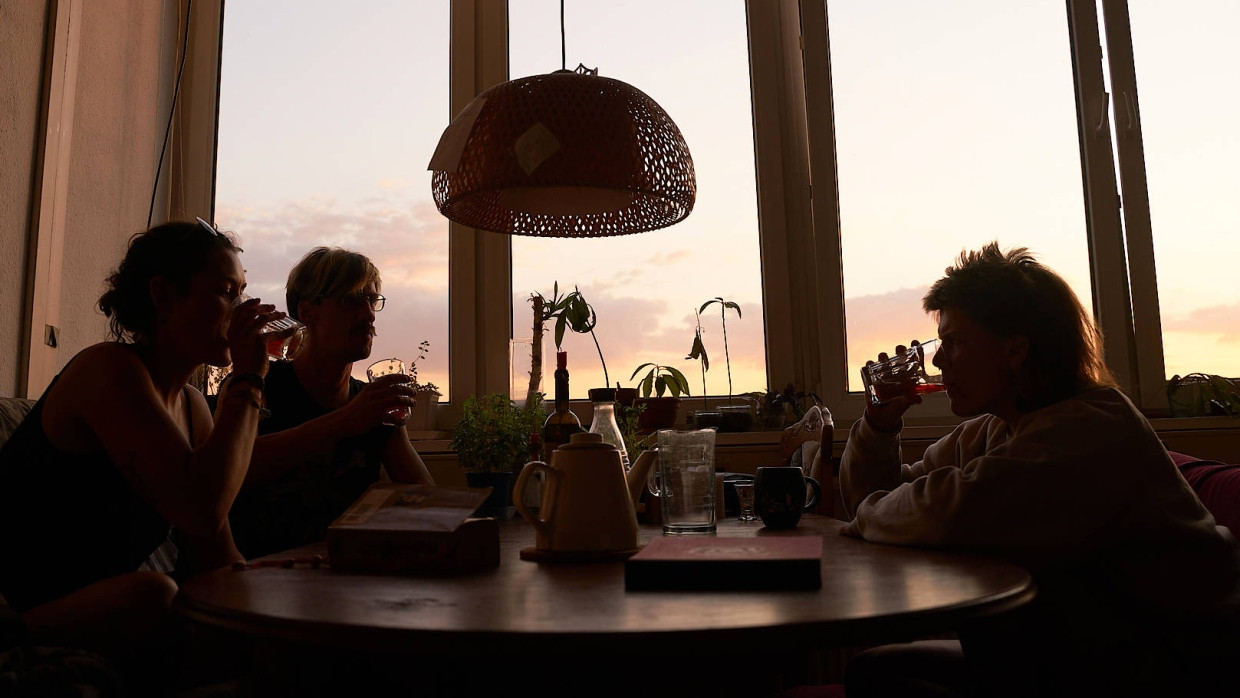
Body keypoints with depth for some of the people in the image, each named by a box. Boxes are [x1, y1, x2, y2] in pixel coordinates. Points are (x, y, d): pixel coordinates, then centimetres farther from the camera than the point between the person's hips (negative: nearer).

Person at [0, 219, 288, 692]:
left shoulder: (191, 405, 7)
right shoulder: (109, 369, -18)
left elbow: (216, 552, 6)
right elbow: (202, 509, -32)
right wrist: (248, 379, -24)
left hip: (94, 610, 7)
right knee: (155, 595, -35)